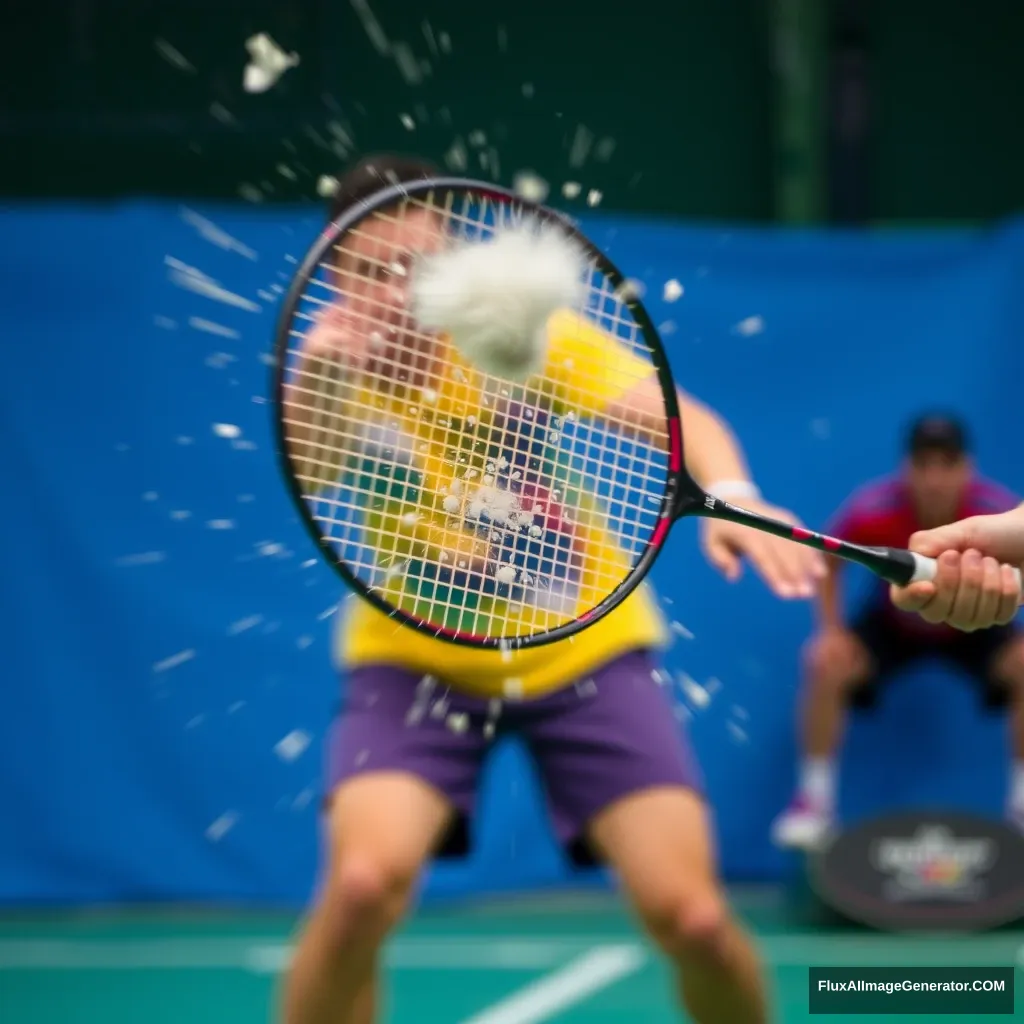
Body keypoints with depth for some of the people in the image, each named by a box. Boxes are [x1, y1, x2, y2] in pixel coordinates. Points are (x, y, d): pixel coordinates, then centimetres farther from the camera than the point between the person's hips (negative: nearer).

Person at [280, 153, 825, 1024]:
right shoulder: (330, 373, -12)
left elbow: (674, 418, -29)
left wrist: (730, 492, -50)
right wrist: (312, 380, -49)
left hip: (584, 652, 0)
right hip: (417, 662, 0)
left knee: (694, 918, -11)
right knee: (361, 883, -26)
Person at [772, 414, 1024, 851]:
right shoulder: (870, 511, -28)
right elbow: (827, 564, -9)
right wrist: (831, 628, -19)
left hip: (975, 629, 0)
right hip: (890, 625, 0)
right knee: (827, 662, -26)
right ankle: (814, 800, -9)